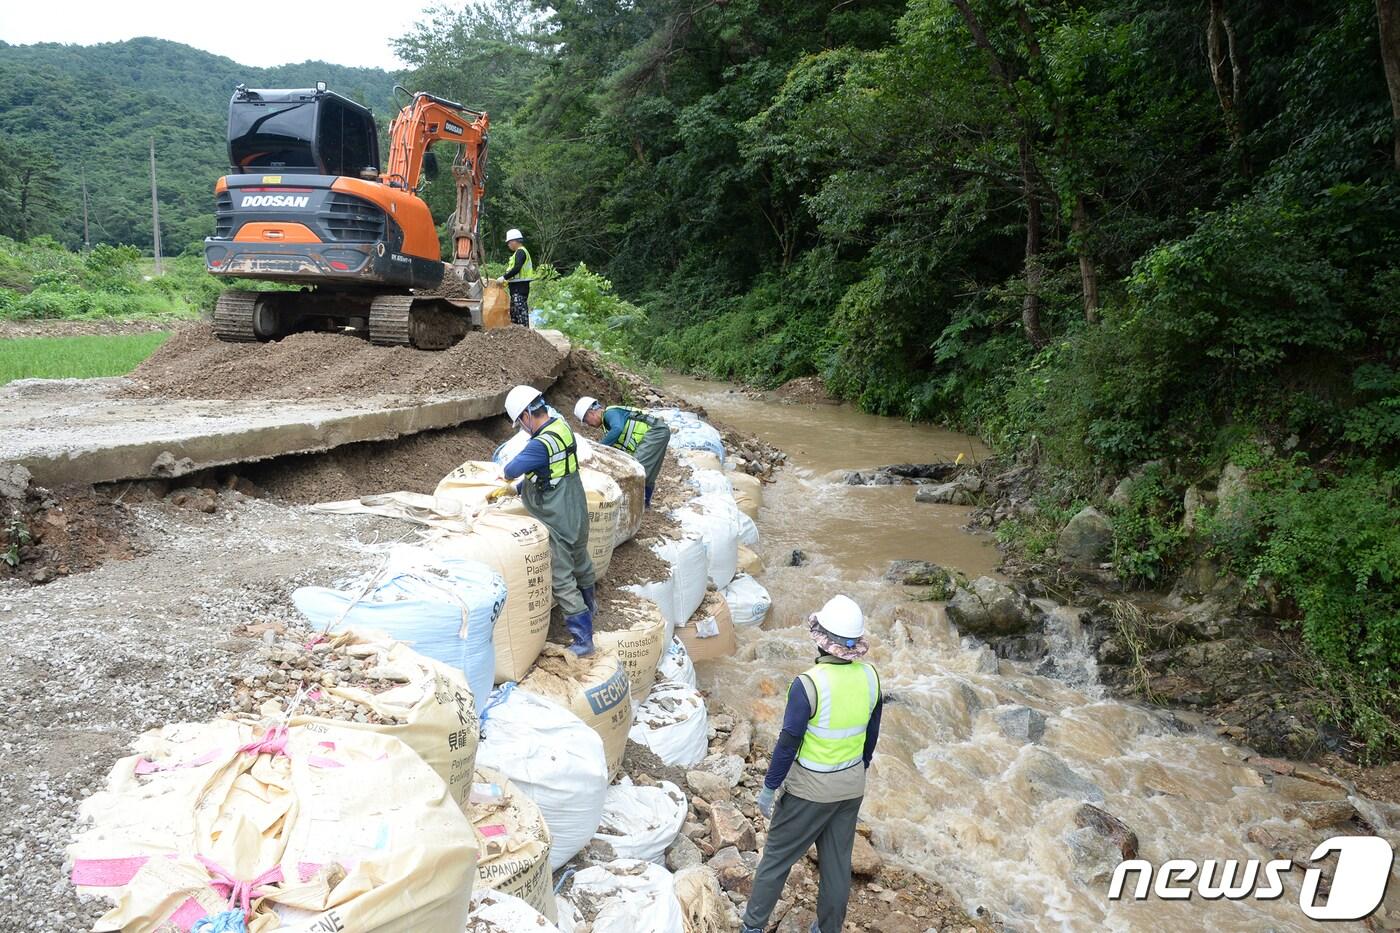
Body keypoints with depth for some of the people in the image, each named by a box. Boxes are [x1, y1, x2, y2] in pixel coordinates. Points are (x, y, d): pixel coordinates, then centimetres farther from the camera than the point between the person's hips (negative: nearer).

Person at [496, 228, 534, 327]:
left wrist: (504, 277, -19)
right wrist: (507, 281, 16)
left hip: (520, 286, -11)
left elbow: (517, 268, -23)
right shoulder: (520, 252, 21)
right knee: (513, 310, 15)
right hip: (517, 286, 11)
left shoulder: (520, 252, -11)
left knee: (520, 309, -12)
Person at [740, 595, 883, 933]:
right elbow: (871, 736, 3)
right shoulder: (870, 677, -10)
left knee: (777, 855, 14)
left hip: (810, 790, -5)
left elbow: (788, 744, -20)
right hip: (852, 786, 5)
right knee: (837, 861, 19)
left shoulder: (808, 684, -27)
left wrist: (769, 789, -7)